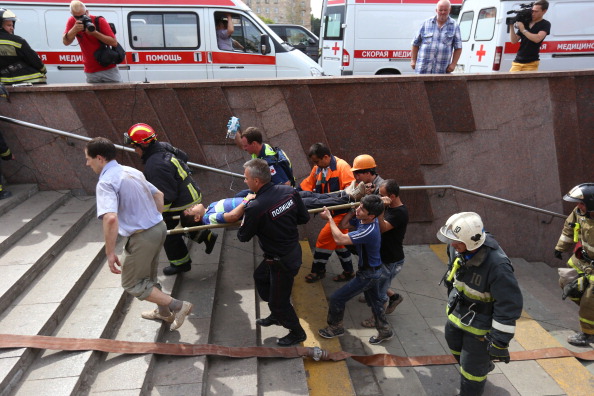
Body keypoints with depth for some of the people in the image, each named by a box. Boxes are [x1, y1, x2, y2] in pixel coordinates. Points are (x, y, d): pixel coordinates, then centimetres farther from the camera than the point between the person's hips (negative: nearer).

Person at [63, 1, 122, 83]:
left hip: (108, 69, -2)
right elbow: (66, 42, -10)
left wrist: (95, 33, -24)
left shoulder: (99, 21, -9)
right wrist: (74, 29, -27)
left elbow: (114, 43, -15)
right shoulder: (72, 22, 0)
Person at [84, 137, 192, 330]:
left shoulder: (106, 182, -17)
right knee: (148, 276, 28)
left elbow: (110, 218, -33)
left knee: (132, 284, 11)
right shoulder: (132, 171, 9)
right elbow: (159, 195, 20)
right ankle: (164, 312, 43)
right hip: (159, 228, 9)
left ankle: (178, 306, 6)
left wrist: (110, 253, -26)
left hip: (142, 237, -9)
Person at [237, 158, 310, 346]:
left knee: (278, 301, 14)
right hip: (294, 250, 9)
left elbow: (243, 237, -12)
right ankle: (276, 316, 49)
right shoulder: (289, 191, -11)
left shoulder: (255, 208, -29)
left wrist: (244, 222, 8)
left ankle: (297, 333, 38)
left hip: (282, 262, -9)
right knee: (260, 276, 31)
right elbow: (304, 218, 1)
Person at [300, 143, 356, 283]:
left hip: (342, 211, -8)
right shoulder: (318, 169, 5)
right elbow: (307, 185, 9)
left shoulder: (341, 166, -17)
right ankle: (348, 271, 32)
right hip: (332, 211, 8)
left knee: (324, 237, -6)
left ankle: (318, 270, 11)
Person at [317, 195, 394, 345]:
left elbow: (339, 238, -37)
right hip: (372, 270, 9)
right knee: (374, 300, 25)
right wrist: (353, 210, -10)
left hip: (368, 274, -9)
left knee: (336, 298, 1)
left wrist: (329, 218, -27)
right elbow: (343, 224, 2)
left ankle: (335, 328, 24)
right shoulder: (363, 220, -9)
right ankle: (385, 330, 42)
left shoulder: (369, 231, -36)